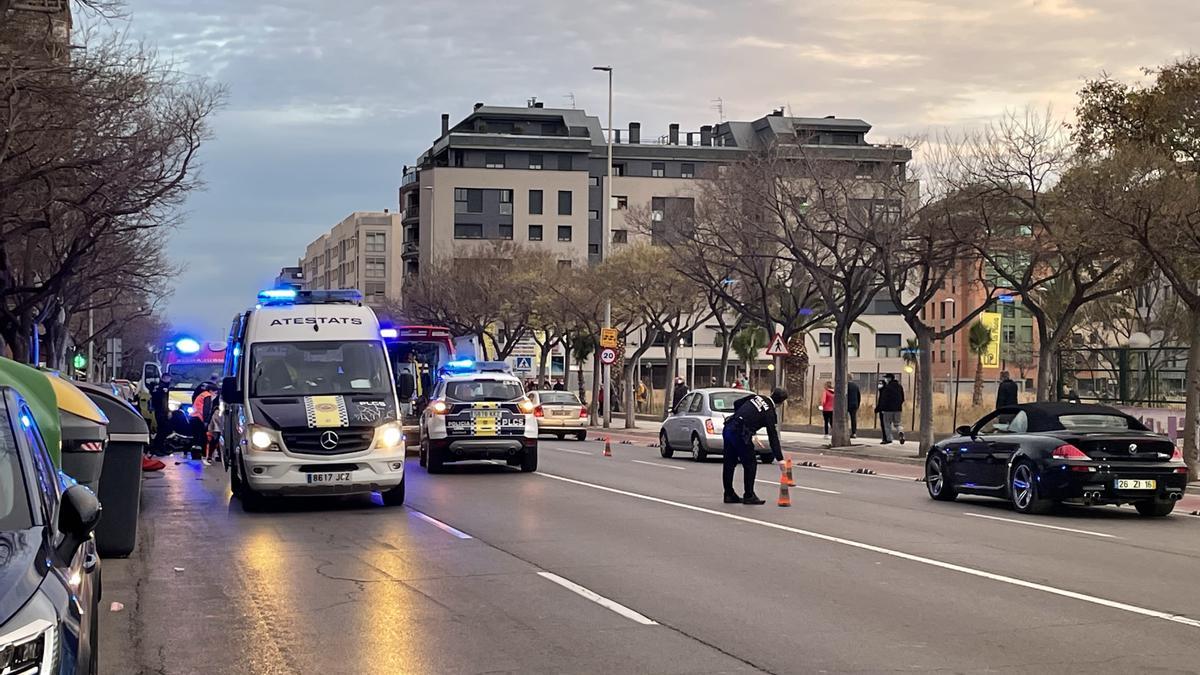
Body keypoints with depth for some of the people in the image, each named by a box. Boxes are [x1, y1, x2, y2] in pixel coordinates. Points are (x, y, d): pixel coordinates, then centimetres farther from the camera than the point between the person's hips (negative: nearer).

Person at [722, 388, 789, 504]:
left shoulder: (756, 397, 13)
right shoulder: (770, 414, -2)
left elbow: (737, 403, 18)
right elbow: (773, 437, -2)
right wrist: (779, 459, 0)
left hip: (728, 428, 7)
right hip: (740, 433, -7)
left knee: (729, 463, 14)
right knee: (750, 464, 6)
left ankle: (729, 494, 23)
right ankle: (749, 496, 8)